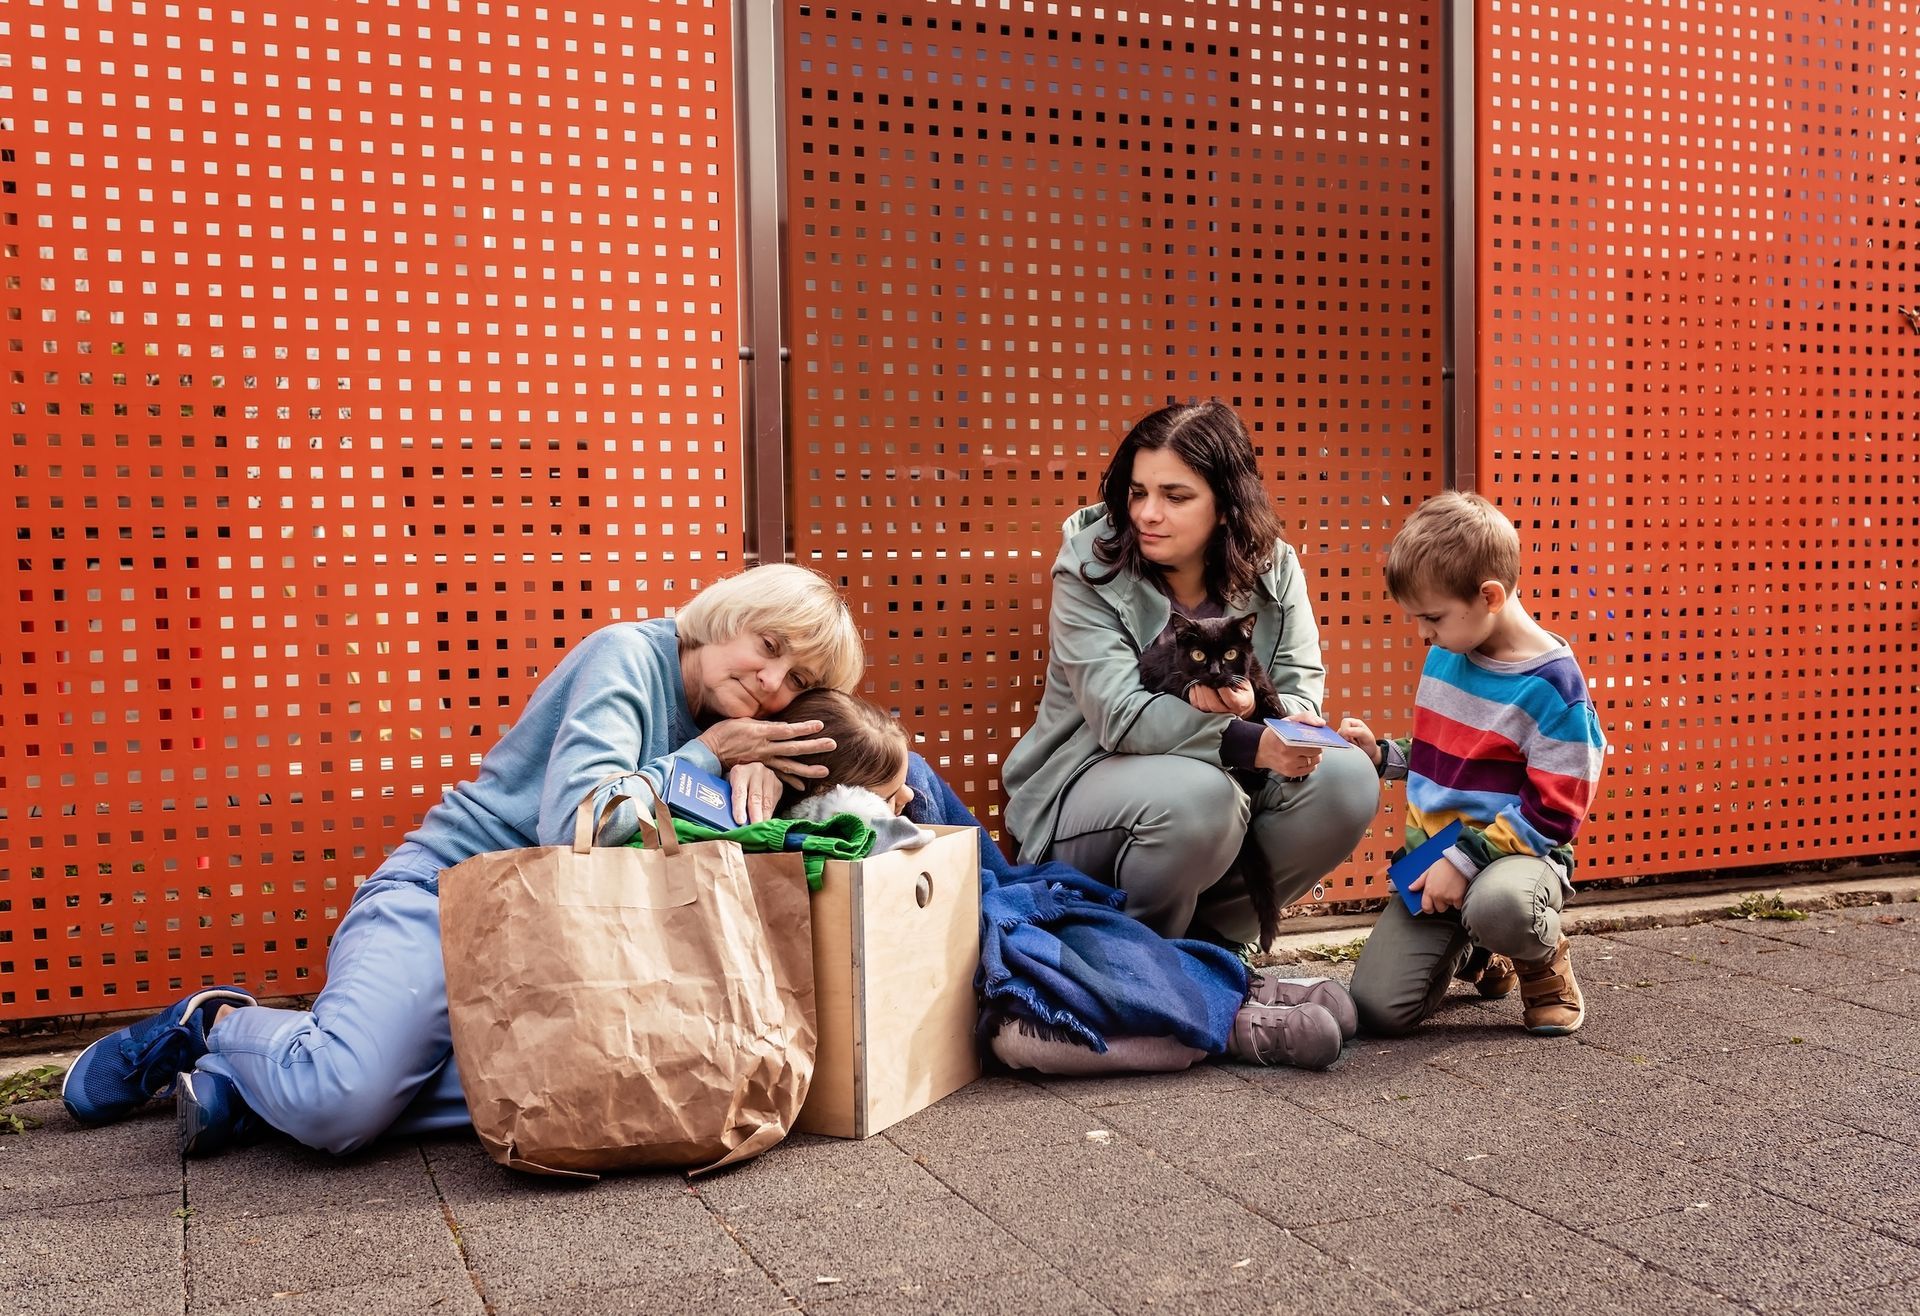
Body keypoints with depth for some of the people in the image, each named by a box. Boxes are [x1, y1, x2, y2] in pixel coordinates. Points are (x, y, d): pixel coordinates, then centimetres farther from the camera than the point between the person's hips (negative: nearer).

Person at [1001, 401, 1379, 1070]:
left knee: (1345, 779, -20)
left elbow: (1303, 693, -5)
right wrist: (1247, 741, -37)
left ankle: (1209, 943, -3)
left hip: (1227, 777, 5)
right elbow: (1120, 714, -25)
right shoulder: (1090, 569, -14)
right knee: (1196, 793, -37)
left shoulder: (1272, 570, -2)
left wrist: (1258, 708, -31)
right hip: (1090, 785, -5)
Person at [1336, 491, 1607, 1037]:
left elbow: (1553, 814, -16)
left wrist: (1467, 859, -22)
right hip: (1435, 851, 6)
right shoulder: (1445, 655, 6)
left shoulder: (1552, 684, -15)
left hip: (1516, 853, -6)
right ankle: (1475, 956, 25)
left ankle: (1546, 966, -4)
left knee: (1495, 904, -44)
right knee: (1377, 1011, -9)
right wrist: (1381, 755, 5)